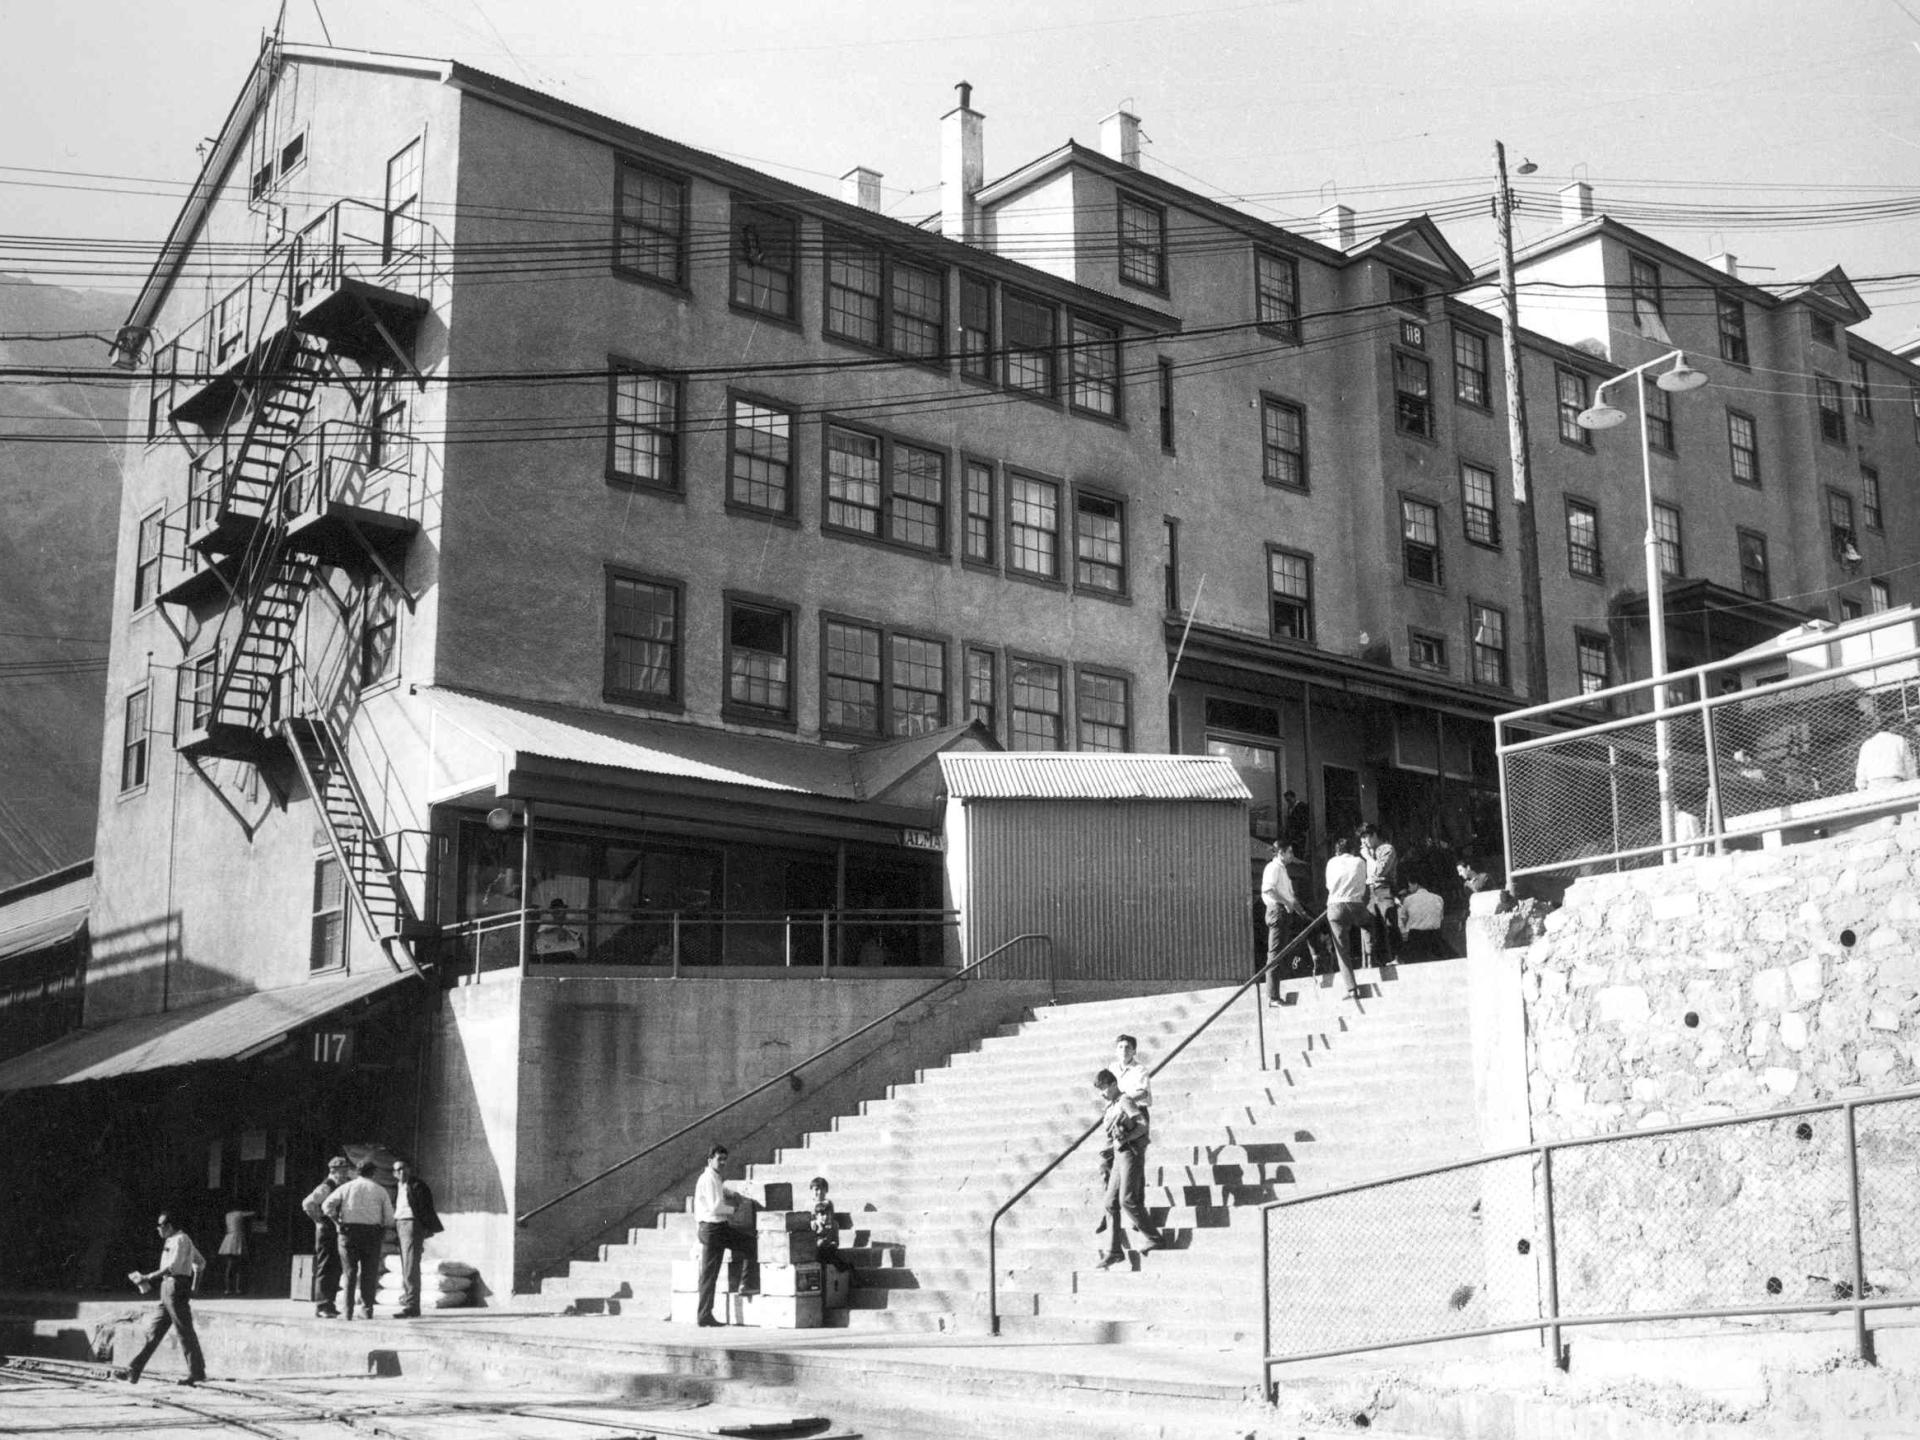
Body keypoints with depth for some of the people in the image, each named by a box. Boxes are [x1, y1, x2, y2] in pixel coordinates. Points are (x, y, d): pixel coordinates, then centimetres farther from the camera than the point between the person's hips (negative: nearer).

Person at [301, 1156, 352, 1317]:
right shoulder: (326, 1187, -13)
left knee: (335, 1269, 11)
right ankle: (321, 1306, -6)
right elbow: (307, 1203, -24)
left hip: (338, 1231, 9)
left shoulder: (342, 1188, 14)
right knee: (326, 1268, -8)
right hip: (327, 1231, -9)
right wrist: (319, 1219, -17)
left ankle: (328, 1304, 19)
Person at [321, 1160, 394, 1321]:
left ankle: (348, 1310, -1)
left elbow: (327, 1205, -6)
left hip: (349, 1230, 1)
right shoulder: (380, 1190, 7)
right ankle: (367, 1308, -1)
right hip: (372, 1232, 0)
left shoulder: (347, 1187, 7)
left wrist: (338, 1221, 3)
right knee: (369, 1273, 6)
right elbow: (389, 1218, 2)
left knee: (349, 1272, 7)